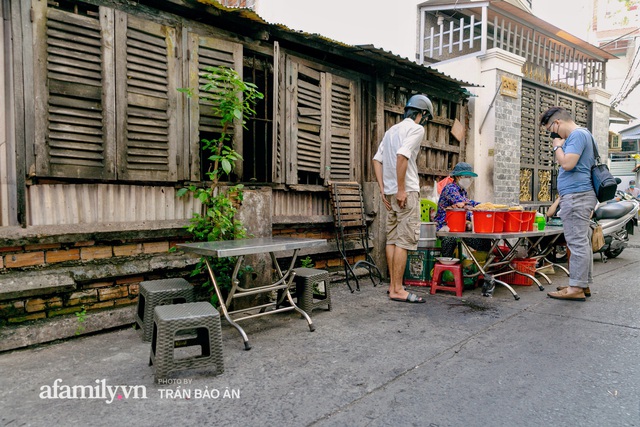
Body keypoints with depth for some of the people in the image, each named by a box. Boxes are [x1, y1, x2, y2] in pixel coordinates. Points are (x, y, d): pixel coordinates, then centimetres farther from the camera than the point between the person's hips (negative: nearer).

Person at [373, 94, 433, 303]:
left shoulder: (392, 129, 20)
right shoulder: (416, 129, -5)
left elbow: (377, 160, 14)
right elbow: (402, 155, -22)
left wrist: (383, 188, 11)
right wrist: (401, 189, -20)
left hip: (390, 192, 9)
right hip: (407, 192, -8)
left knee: (392, 239, 10)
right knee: (404, 240, -6)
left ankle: (393, 285, 17)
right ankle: (398, 290, -3)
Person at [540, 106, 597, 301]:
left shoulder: (577, 134, -10)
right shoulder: (581, 134, 23)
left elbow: (567, 163, -21)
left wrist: (557, 146, -7)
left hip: (576, 196, -11)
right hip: (580, 195, 11)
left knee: (577, 242, -9)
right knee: (583, 242, 12)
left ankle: (576, 288, -6)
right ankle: (584, 284, 19)